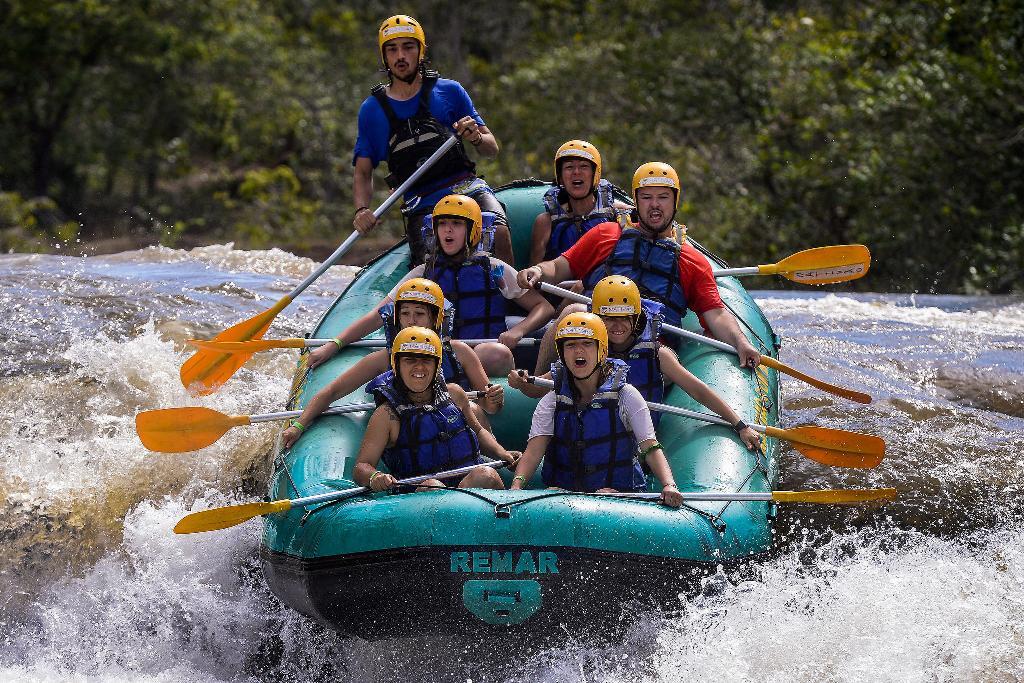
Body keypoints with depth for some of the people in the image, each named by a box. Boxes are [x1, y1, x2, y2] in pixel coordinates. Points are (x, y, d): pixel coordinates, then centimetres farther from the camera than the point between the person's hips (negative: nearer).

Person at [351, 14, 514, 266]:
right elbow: (363, 172, 13)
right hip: (421, 205, 0)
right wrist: (362, 210, -7)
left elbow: (492, 148, 13)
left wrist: (476, 138, -11)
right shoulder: (372, 110, 11)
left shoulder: (449, 92, 10)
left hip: (467, 188, 0)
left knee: (498, 232, -32)